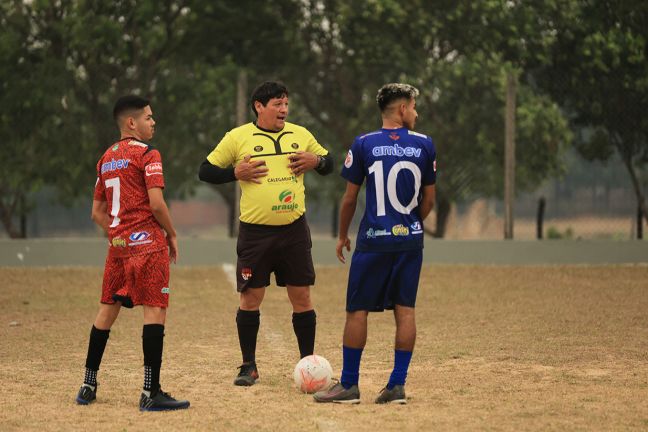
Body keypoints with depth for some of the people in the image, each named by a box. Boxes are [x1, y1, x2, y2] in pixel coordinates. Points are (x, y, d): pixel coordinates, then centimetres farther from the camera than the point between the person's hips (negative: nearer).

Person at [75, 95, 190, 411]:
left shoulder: (106, 159, 16)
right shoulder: (147, 154, -7)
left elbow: (97, 213, 17)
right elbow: (156, 203, -16)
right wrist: (171, 235, -3)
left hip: (117, 243, 8)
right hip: (147, 240, -8)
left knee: (107, 310, 16)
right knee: (155, 311, -8)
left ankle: (88, 386, 21)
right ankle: (151, 393, -15)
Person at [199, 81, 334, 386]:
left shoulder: (300, 135, 9)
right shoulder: (237, 137, 0)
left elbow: (328, 163, 19)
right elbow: (205, 172, 4)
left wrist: (316, 161, -3)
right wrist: (236, 172, -12)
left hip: (294, 231, 2)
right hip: (255, 232, -2)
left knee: (301, 297, 3)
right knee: (249, 298, 0)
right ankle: (249, 366, 11)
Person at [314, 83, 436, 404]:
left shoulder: (364, 145, -3)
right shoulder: (424, 145, 2)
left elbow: (350, 198, 1)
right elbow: (428, 201, 7)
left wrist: (342, 235, 15)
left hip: (374, 240, -2)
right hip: (411, 240, 2)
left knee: (358, 310, 2)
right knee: (405, 311, 5)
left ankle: (349, 385, 2)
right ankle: (397, 384, 3)